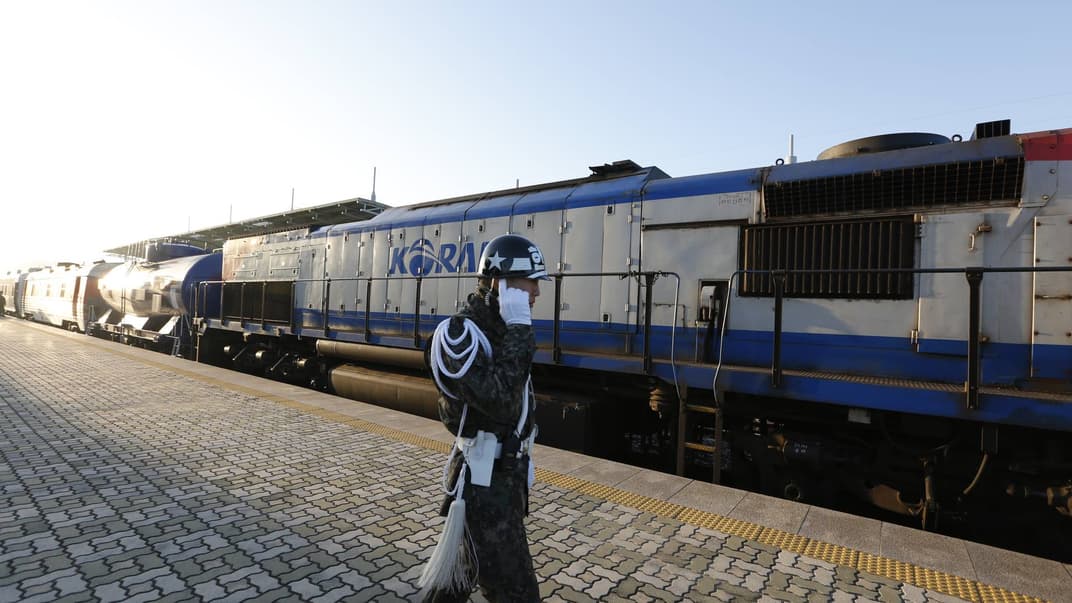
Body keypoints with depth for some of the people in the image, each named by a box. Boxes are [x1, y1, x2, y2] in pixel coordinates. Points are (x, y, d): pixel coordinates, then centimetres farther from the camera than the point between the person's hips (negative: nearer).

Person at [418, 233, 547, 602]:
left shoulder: (501, 330, 8)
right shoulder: (457, 333, -21)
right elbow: (499, 399, -34)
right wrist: (518, 331, -27)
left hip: (507, 474, 9)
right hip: (482, 483, -8)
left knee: (464, 569, 26)